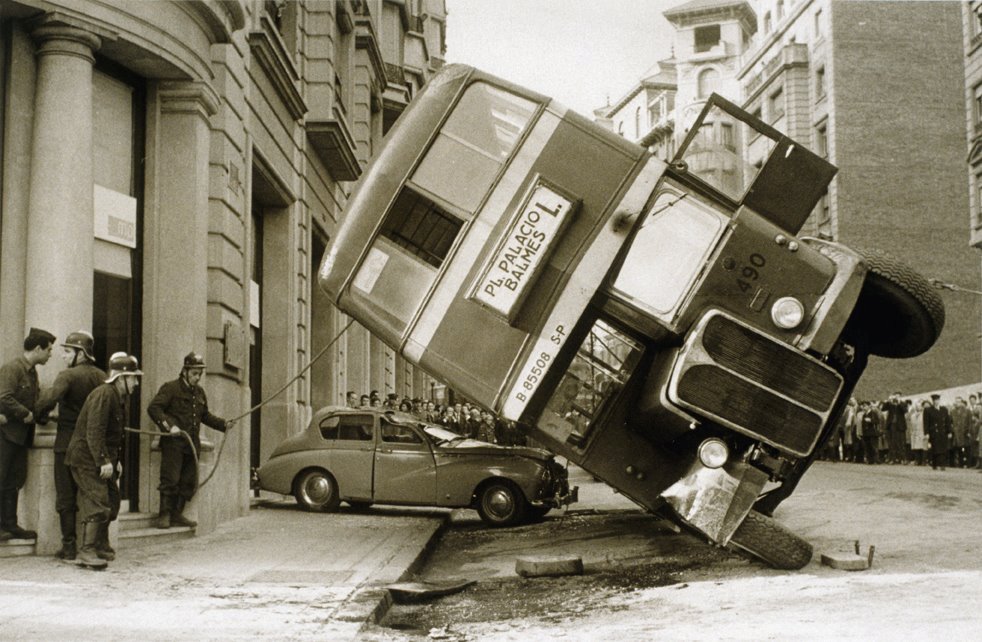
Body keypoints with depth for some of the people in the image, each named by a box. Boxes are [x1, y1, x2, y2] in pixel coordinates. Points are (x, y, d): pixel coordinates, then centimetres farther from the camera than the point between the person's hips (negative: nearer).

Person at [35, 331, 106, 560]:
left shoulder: (68, 375, -13)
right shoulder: (102, 376, 3)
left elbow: (50, 398, -28)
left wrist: (40, 412, -10)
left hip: (68, 444, -5)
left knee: (66, 497, 3)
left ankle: (69, 547, 4)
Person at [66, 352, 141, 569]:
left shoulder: (120, 397, 13)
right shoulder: (103, 395, -19)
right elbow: (94, 432, -25)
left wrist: (115, 460, 17)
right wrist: (104, 461, -27)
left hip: (103, 458, 10)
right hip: (86, 457, -10)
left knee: (112, 500, 13)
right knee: (98, 501, -14)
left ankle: (101, 546, 25)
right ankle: (86, 551, -10)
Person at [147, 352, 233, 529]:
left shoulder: (200, 392, 18)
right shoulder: (170, 388, -4)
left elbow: (205, 415, 27)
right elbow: (153, 408, -13)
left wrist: (223, 423, 13)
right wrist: (169, 425, -23)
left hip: (192, 444, 7)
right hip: (173, 443, -7)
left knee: (189, 481, 6)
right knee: (170, 479, -7)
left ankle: (177, 514, 15)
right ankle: (164, 514, 1)